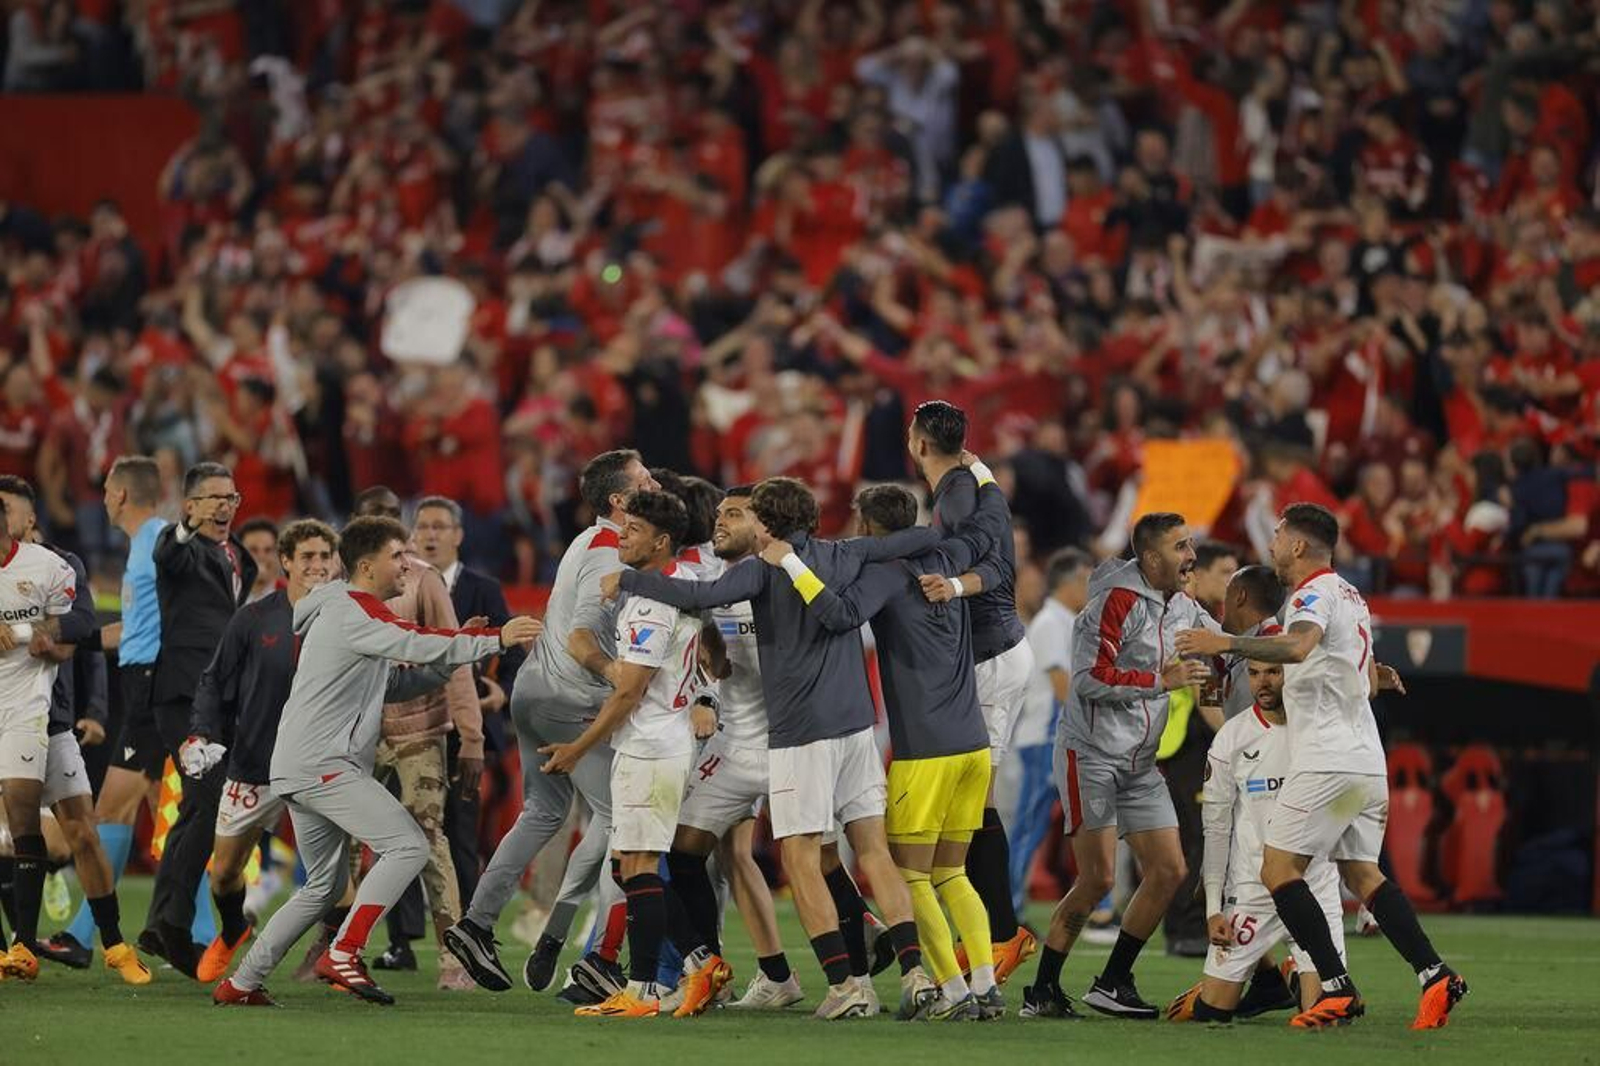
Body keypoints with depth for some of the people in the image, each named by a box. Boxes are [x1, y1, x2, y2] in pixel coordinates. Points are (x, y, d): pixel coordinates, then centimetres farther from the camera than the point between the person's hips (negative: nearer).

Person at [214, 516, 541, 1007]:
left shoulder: (349, 611, 22)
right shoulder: (354, 613, -10)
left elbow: (391, 684, 26)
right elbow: (416, 644, -21)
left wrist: (450, 658, 13)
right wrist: (495, 639, -17)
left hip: (299, 769, 10)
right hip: (323, 764, -10)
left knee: (324, 886, 16)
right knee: (407, 845, -15)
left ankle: (240, 984, 16)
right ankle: (342, 954, -18)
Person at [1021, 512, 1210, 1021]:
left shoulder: (1184, 609, 11)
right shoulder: (1119, 601, -15)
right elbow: (1092, 678, -21)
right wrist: (1162, 679, -19)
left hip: (1139, 763, 8)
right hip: (1092, 753, -8)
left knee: (1169, 871, 1)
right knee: (1098, 878, -11)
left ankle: (1113, 982, 10)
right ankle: (1041, 991, -2)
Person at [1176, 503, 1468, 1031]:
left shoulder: (1315, 593, -7)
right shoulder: (1353, 597, 22)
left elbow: (1299, 645, -30)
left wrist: (1225, 644, -33)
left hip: (1327, 762, -9)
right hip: (1368, 762, 9)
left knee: (1279, 868, -7)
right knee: (1361, 872, 11)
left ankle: (1338, 988, -14)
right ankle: (1435, 975, -2)